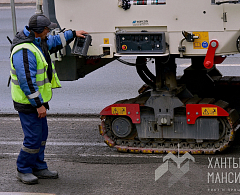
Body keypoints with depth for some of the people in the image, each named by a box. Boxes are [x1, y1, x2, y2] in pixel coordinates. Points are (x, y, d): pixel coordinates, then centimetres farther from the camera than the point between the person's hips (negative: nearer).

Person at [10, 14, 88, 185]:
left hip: (38, 100, 10)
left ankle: (39, 167, 26)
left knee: (42, 134, 16)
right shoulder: (24, 50, -26)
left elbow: (54, 41, 31)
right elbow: (27, 81, -27)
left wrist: (73, 34, 36)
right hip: (28, 103, -10)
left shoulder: (37, 42, 7)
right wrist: (39, 105, -25)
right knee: (33, 138, -5)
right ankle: (23, 170, 10)